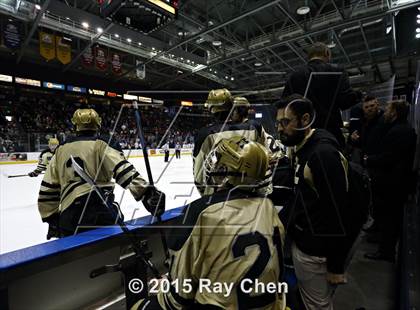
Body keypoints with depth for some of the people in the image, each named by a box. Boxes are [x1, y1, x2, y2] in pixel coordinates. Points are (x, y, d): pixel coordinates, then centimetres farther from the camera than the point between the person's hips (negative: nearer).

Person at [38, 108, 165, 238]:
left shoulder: (60, 150, 15)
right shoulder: (102, 144, -1)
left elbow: (48, 189, 17)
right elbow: (123, 170, -18)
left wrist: (51, 219, 26)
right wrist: (146, 192, -24)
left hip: (69, 217, 5)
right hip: (102, 211, -5)